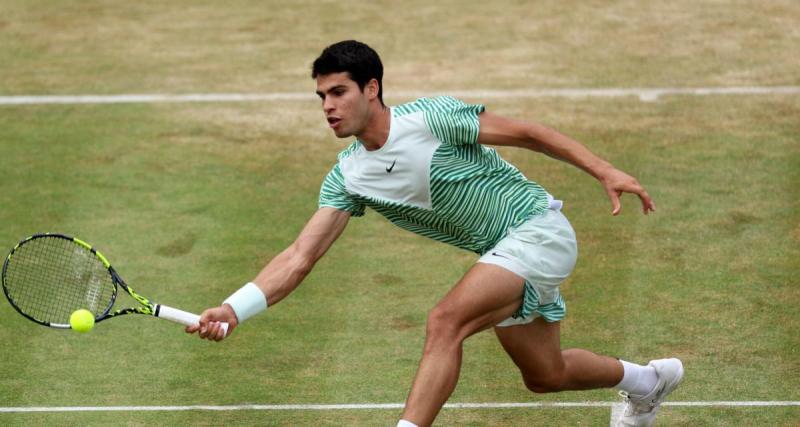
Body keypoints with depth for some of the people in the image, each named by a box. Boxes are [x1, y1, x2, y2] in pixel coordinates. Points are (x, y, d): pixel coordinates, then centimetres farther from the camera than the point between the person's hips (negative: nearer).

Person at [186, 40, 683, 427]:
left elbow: (526, 133, -12)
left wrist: (606, 171, -14)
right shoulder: (347, 178, -4)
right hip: (500, 254, 8)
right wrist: (233, 309, -23)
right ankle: (647, 380, 51)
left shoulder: (432, 118, -21)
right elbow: (300, 257, -10)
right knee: (544, 375, 21)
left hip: (539, 228, -7)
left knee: (445, 322, -28)